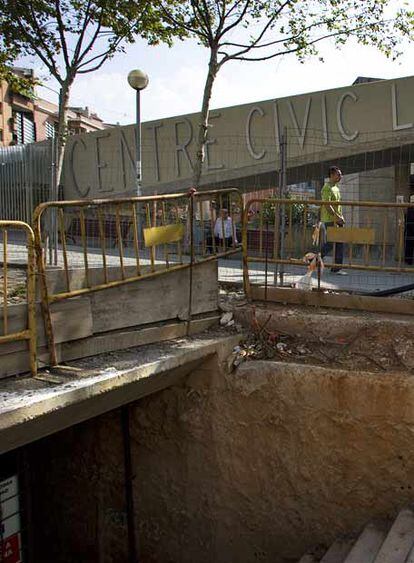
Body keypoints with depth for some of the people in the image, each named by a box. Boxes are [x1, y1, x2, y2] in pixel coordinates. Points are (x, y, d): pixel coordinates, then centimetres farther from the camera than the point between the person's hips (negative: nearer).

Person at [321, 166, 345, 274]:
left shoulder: (336, 188, 18)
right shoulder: (327, 188, -12)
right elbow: (327, 205, -20)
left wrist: (340, 217, 16)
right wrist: (337, 217, -22)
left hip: (337, 220, 9)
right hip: (329, 220, -9)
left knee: (339, 244, 5)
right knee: (329, 244, -7)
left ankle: (337, 268, 8)